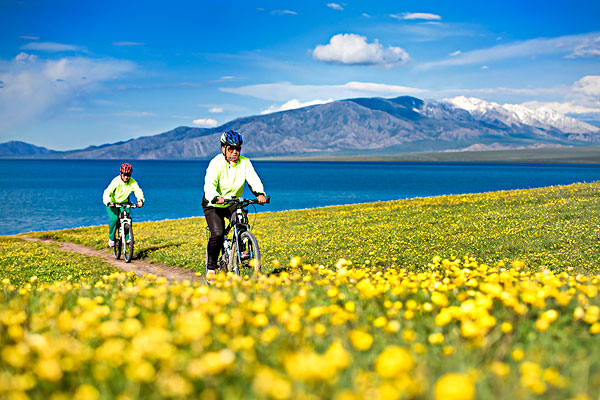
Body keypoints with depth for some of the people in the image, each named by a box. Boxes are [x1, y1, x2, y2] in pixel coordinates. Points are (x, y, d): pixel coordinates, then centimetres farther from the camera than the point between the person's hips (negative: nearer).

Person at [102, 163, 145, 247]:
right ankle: (111, 238, -7)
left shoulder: (133, 182, -13)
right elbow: (107, 193, -30)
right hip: (112, 204, -3)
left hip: (124, 203, 3)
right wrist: (109, 202, -49)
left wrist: (140, 200, -33)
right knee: (114, 218, -26)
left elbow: (138, 192, -10)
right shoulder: (116, 181, -24)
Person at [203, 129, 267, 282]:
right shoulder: (216, 163, -18)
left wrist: (260, 193, -42)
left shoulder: (244, 162, -7)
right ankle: (211, 268, -5)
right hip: (213, 205, -3)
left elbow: (253, 179, -20)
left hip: (233, 203, 3)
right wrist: (216, 198, -55)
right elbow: (209, 184, -33)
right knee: (217, 234, -22)